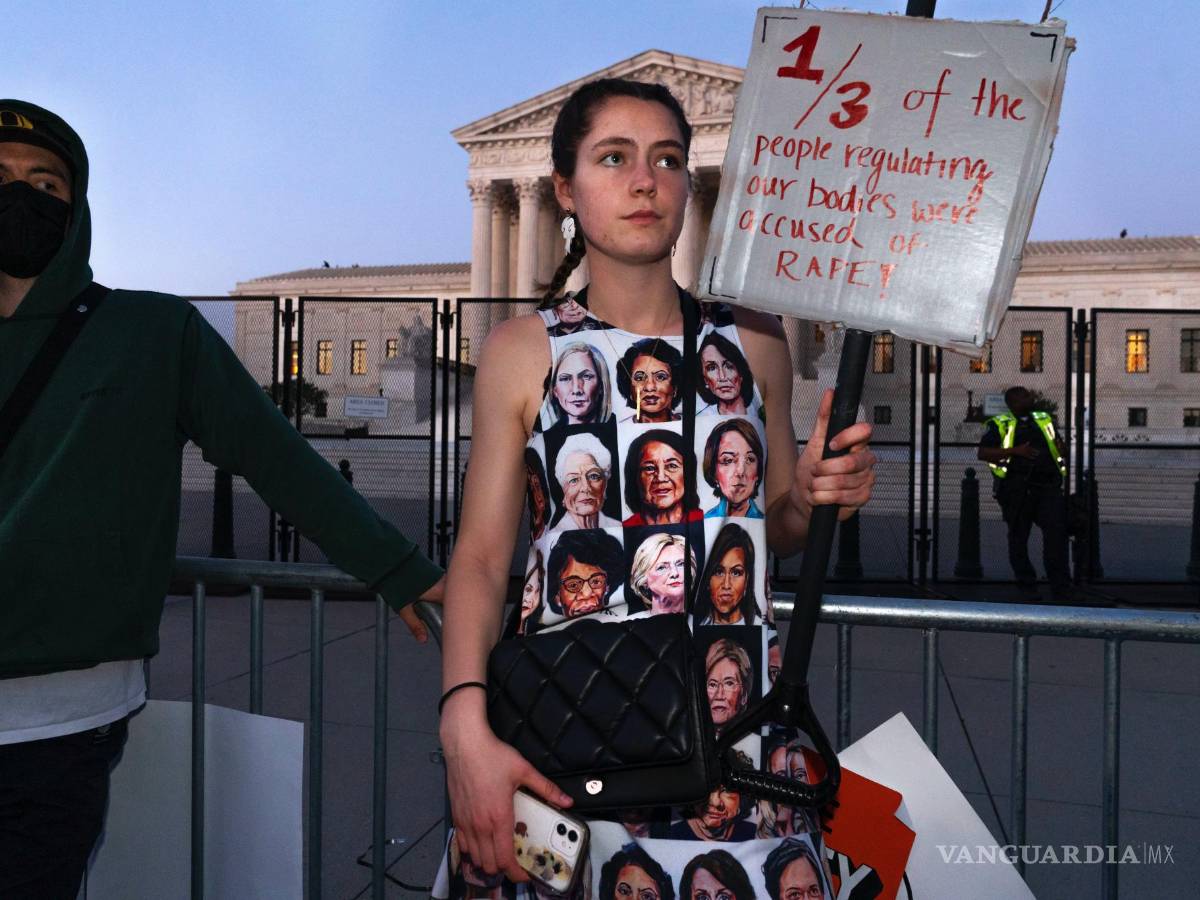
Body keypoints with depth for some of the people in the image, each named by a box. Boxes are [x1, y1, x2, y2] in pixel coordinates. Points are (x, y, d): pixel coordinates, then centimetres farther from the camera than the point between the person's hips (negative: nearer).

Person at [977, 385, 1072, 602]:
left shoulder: (1043, 420, 22)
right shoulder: (1000, 424, 6)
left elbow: (1058, 446, 33)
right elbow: (983, 453, -5)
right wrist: (1015, 451, -15)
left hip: (1048, 486, 3)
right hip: (1017, 488, -3)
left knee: (1056, 532, -7)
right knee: (1018, 536, 2)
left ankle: (1061, 590, -3)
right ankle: (1027, 586, 15)